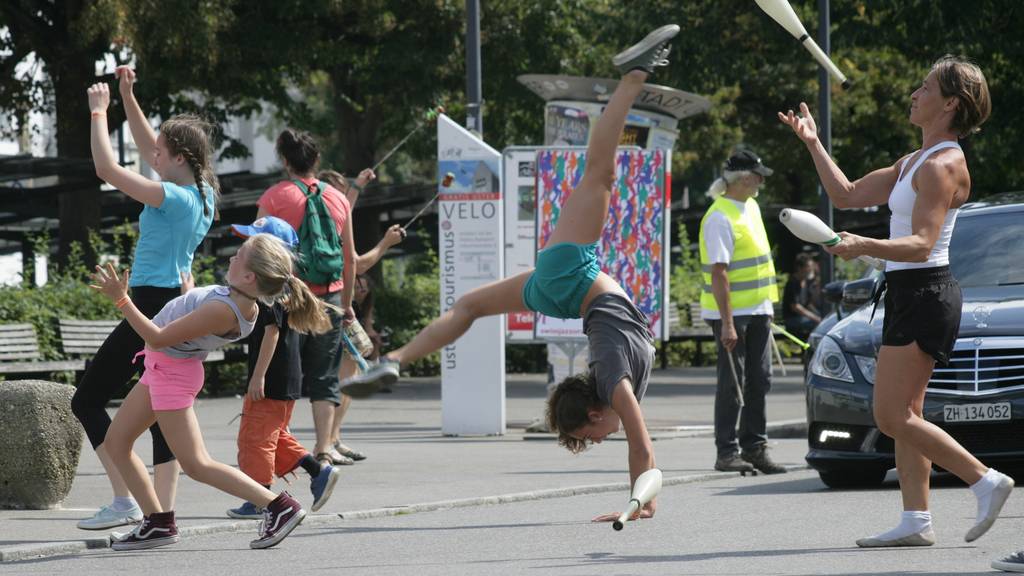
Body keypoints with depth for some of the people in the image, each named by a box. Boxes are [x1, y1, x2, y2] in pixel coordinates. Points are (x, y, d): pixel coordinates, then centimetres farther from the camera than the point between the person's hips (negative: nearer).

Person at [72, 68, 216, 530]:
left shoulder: (173, 197, -19)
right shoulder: (201, 194, 8)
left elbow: (107, 169, -21)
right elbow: (149, 151, 22)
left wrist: (98, 112, -10)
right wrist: (127, 97, 20)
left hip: (152, 308, -9)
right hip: (179, 305, 9)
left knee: (87, 401, -2)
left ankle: (124, 501, -10)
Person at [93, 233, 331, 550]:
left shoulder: (223, 310, -32)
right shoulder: (244, 304, -6)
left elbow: (159, 338, -29)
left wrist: (121, 299, -26)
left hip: (172, 370, -10)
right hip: (163, 368, 10)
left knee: (196, 464, -7)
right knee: (116, 441, 15)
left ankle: (279, 506, -7)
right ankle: (157, 523, 18)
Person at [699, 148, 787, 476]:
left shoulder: (751, 208, 12)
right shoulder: (719, 217, -16)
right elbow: (719, 273, -20)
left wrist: (767, 307, 21)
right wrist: (727, 323, -24)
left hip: (757, 310, 8)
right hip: (731, 312, -8)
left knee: (759, 381, 8)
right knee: (732, 383, -4)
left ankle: (754, 447, 13)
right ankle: (726, 451, 1)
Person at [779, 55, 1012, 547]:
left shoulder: (942, 165, -14)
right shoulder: (915, 162, 17)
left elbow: (921, 244, -24)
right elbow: (846, 194, 24)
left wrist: (864, 246, -37)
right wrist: (813, 143, 21)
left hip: (925, 293, -10)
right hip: (908, 293, 10)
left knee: (893, 417, -12)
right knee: (903, 416, 8)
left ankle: (986, 480, -11)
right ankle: (916, 520, 8)